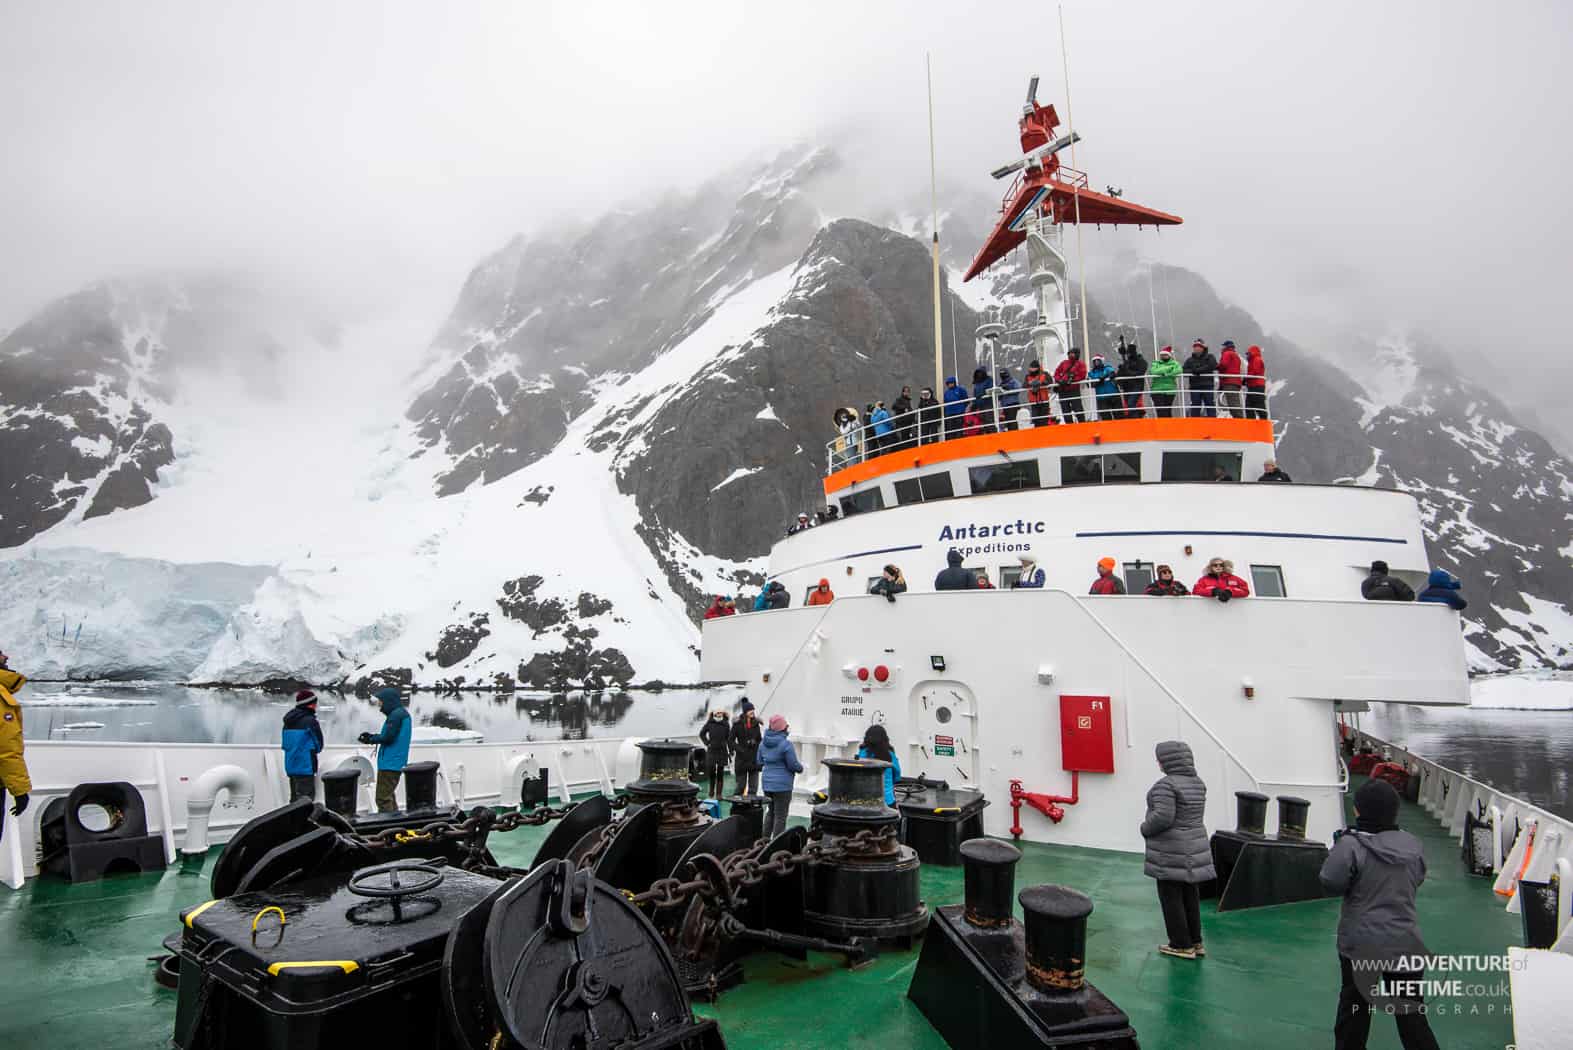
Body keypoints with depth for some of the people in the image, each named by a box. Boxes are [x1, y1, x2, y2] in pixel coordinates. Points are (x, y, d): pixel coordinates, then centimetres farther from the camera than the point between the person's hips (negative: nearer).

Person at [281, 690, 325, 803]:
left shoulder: (288, 722, 10)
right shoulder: (310, 721, -14)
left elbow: (285, 744, 16)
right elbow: (318, 744, -7)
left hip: (290, 765, 8)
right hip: (305, 767, -8)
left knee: (295, 798, 17)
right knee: (305, 797, -8)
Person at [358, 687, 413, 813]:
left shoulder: (396, 715, -16)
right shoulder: (402, 713, 15)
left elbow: (387, 737, -19)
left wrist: (371, 739, -2)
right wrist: (372, 736, 9)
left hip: (390, 764, -11)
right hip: (396, 763, 11)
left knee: (383, 798, -8)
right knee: (388, 796, 20)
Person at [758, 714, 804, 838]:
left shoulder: (763, 743, 4)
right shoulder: (785, 744, -18)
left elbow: (760, 762, 13)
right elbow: (793, 765, -15)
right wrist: (800, 768, 6)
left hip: (766, 782, 7)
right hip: (782, 785, -7)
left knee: (771, 812, 21)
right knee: (780, 816, 1)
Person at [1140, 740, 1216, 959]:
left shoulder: (1166, 785, -20)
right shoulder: (1197, 783, 7)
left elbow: (1163, 817, -25)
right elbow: (1194, 814, 15)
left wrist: (1145, 829, -8)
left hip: (1170, 852, -8)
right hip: (1194, 846, 8)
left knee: (1171, 898, 3)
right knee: (1189, 896, 16)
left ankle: (1182, 945, 9)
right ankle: (1195, 942, 23)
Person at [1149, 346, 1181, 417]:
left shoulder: (1175, 363, 11)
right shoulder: (1155, 363, 10)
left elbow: (1179, 370, -11)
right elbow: (1154, 371, -11)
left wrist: (1165, 373, -20)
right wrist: (1168, 368, -12)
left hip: (1170, 391, 1)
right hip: (1157, 390, -1)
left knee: (1168, 411, 6)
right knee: (1160, 411, -12)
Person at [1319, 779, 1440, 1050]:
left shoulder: (1350, 845, -18)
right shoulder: (1412, 845, -3)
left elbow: (1330, 883, -13)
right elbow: (1417, 880, 12)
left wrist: (1338, 848, -1)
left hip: (1360, 943, -3)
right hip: (1404, 942, 3)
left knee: (1353, 1007, 14)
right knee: (1411, 1013, 13)